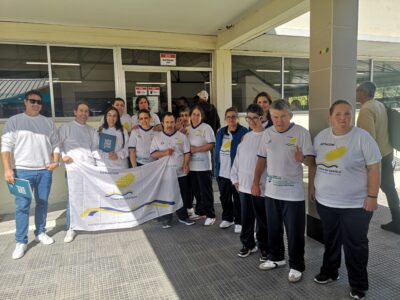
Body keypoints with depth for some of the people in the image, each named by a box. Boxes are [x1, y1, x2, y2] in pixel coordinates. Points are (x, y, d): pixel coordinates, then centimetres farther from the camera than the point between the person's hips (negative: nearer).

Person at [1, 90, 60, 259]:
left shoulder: (48, 123, 10)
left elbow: (55, 145, 12)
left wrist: (55, 161, -4)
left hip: (45, 171, 3)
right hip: (22, 171, -2)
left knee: (42, 203, 11)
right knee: (22, 206, -2)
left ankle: (40, 233, 26)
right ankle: (21, 242, 7)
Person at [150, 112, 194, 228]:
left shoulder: (182, 136, 6)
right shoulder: (157, 137, 4)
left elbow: (187, 152, 4)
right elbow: (153, 154, -1)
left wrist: (186, 164, -10)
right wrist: (165, 152, -17)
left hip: (180, 172, 1)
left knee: (182, 196, 9)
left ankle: (183, 217, 24)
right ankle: (166, 219, 18)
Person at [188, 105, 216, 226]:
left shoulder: (206, 127, -6)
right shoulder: (187, 128, 10)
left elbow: (212, 144, -13)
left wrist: (196, 149, -16)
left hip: (203, 165, -5)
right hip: (192, 165, 5)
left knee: (206, 191, 0)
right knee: (196, 190, 13)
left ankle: (210, 215, 9)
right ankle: (200, 212, 27)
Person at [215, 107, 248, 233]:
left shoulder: (244, 132, -11)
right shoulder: (221, 132, 10)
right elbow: (217, 151, 13)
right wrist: (217, 169, 11)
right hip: (222, 172, 6)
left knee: (237, 199, 7)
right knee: (224, 197, 19)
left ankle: (239, 222, 21)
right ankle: (227, 218, 36)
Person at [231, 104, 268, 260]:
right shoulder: (246, 137, 10)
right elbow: (238, 158, 13)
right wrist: (235, 179, 10)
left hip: (261, 187, -6)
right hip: (244, 186, 6)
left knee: (262, 220, 8)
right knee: (246, 219, 16)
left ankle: (264, 248, 26)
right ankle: (248, 244, 34)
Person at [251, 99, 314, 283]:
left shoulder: (301, 133, -11)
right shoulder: (267, 133, 3)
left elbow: (311, 161, -13)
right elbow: (262, 159, 10)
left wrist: (302, 159, -36)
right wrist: (255, 182, 8)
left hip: (293, 193, -4)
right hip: (271, 191, 5)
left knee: (295, 232, 6)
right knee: (273, 229, 19)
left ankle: (296, 266, 24)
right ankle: (276, 258, 38)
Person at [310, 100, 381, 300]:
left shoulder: (362, 137, -12)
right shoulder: (321, 137, 2)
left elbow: (374, 168, -12)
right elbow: (314, 163, 12)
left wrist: (372, 196, -15)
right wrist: (312, 186, 11)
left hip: (355, 204, -4)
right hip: (325, 201, 5)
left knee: (355, 246, 9)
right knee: (330, 240, 21)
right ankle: (329, 272, 40)